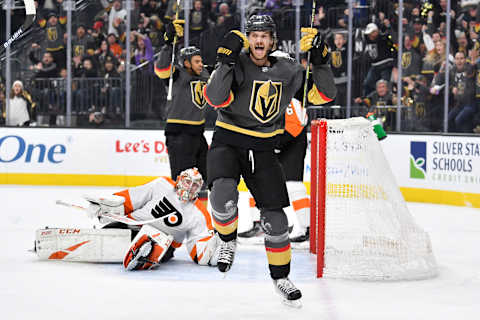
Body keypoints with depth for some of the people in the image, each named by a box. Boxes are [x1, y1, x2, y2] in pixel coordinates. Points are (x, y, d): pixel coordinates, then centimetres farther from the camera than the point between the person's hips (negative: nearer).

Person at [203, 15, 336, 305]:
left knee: (274, 216, 2)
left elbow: (324, 94, 2)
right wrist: (226, 61, -32)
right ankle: (228, 240, 1)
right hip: (228, 142, -3)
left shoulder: (288, 70, 1)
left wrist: (320, 60, -11)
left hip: (263, 149, 3)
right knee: (223, 193, -31)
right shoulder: (236, 64, -10)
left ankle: (281, 276, 22)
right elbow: (215, 98, -25)